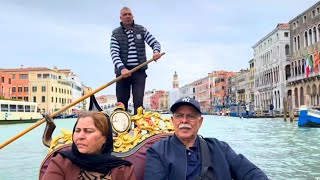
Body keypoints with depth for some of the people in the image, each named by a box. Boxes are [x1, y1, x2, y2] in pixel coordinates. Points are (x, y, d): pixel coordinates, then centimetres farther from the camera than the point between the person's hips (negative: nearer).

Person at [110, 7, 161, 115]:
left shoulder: (141, 30, 9)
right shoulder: (116, 33, 3)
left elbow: (155, 43, 6)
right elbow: (114, 53, -8)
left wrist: (156, 51, -20)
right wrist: (122, 68, -26)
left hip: (139, 71, 0)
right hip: (122, 71, 0)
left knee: (138, 101, -5)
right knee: (121, 101, 4)